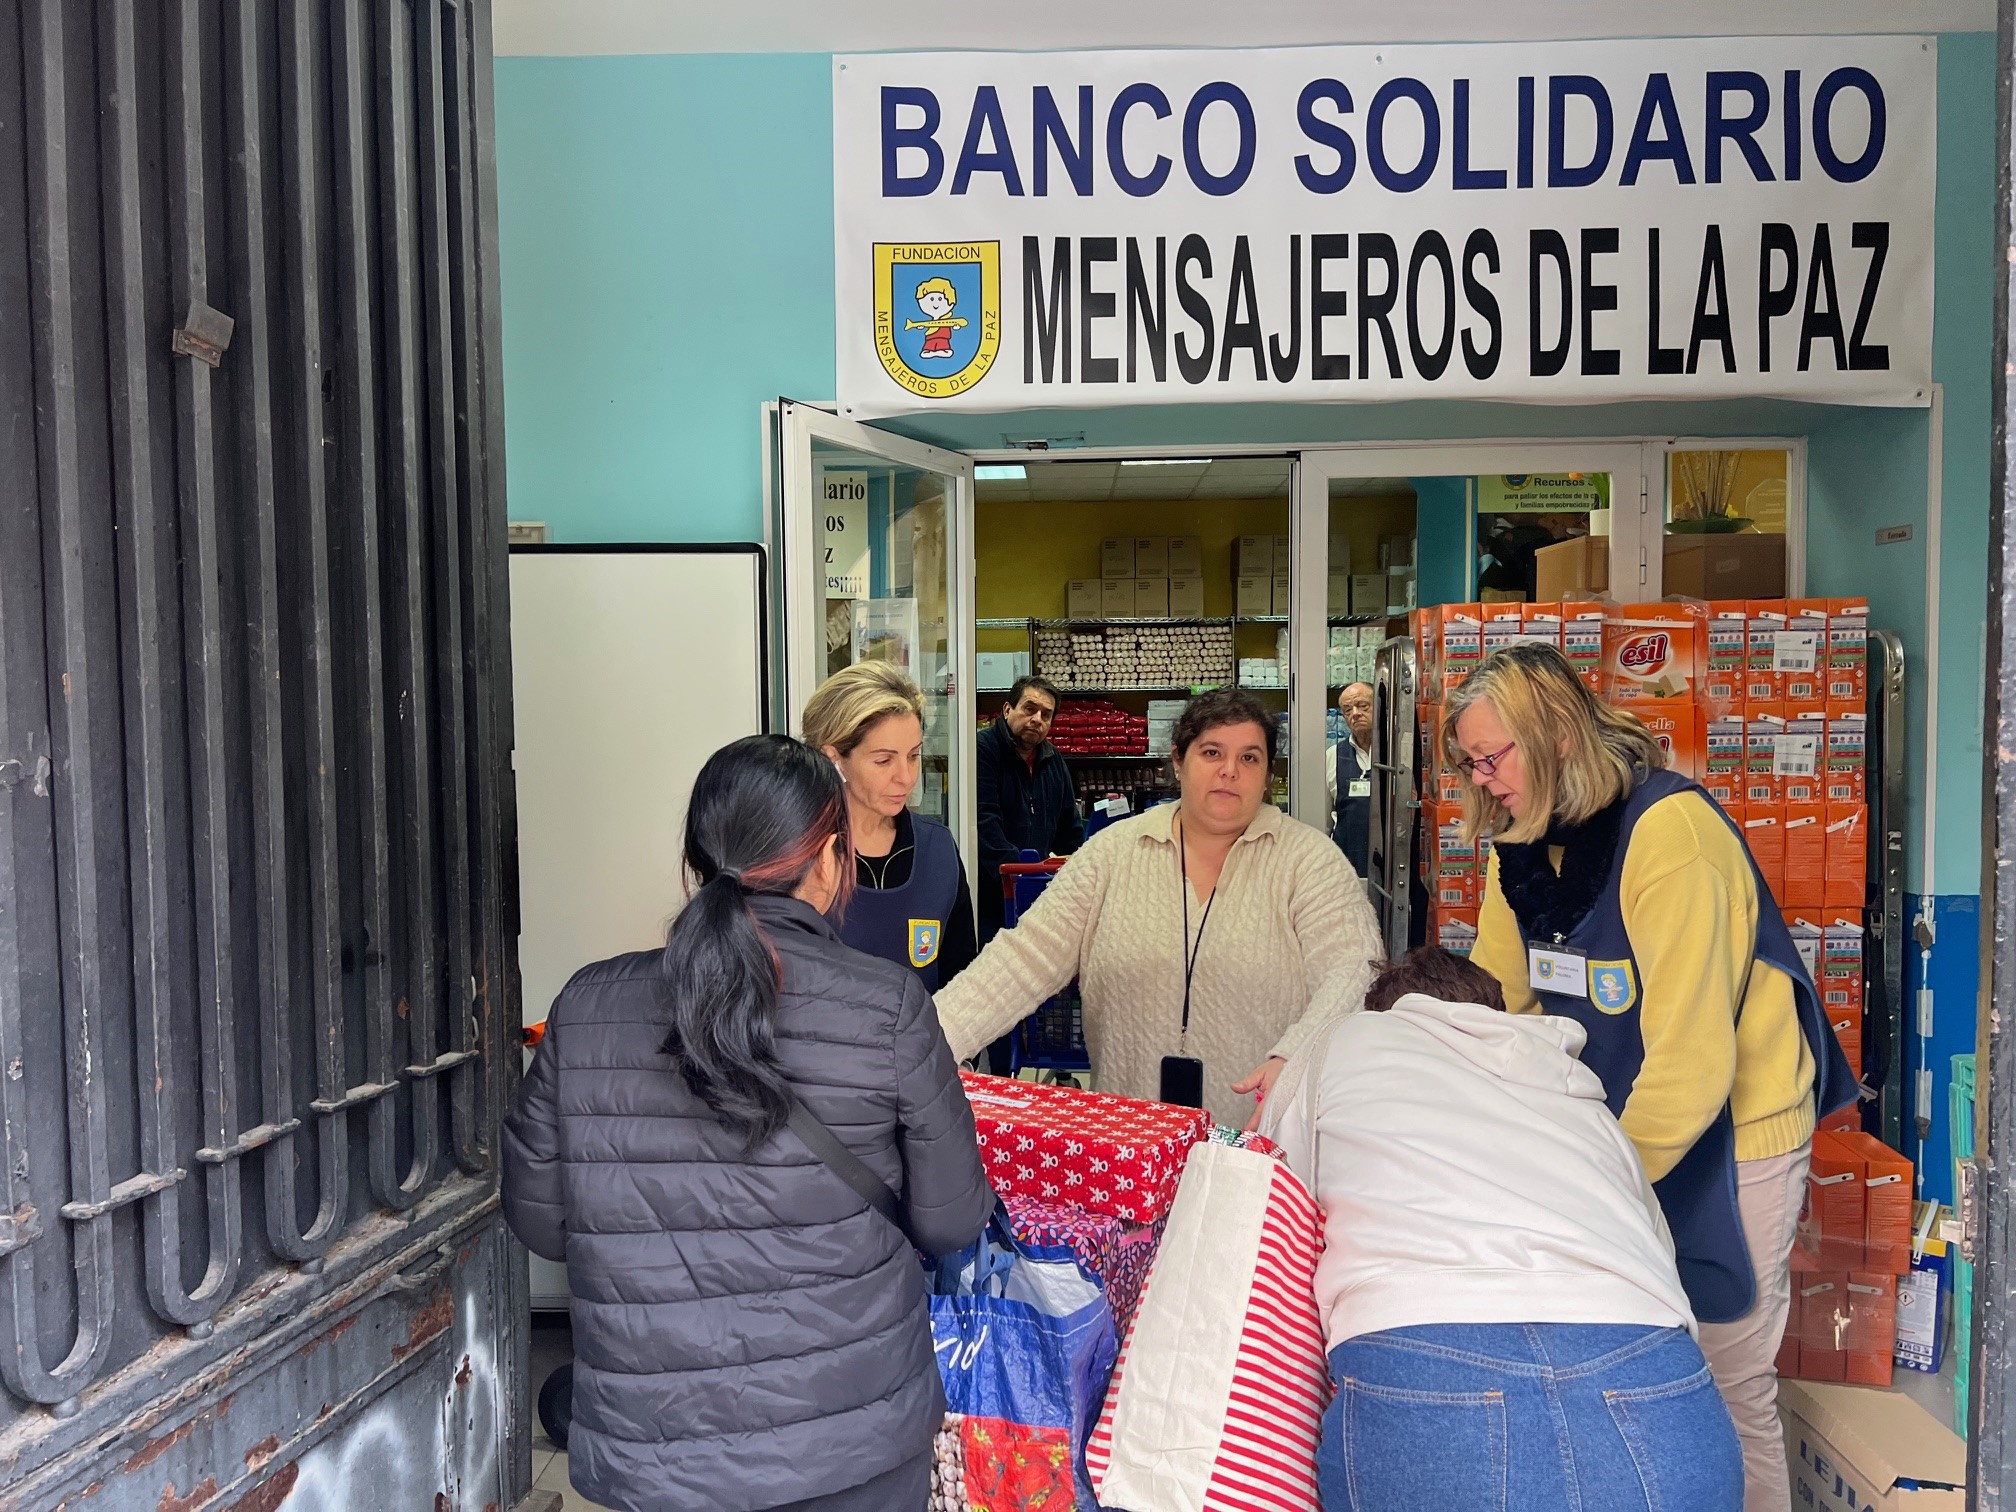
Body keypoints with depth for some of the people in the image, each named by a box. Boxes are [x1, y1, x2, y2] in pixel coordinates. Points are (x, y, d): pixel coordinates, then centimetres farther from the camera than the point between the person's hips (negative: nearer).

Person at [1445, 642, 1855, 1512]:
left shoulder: (1670, 831, -25)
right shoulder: (1521, 847, -1)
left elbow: (1690, 1059, -26)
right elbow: (1496, 1009, 4)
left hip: (1728, 1130, -6)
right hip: (1609, 1124, 6)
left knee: (1725, 1383, 3)